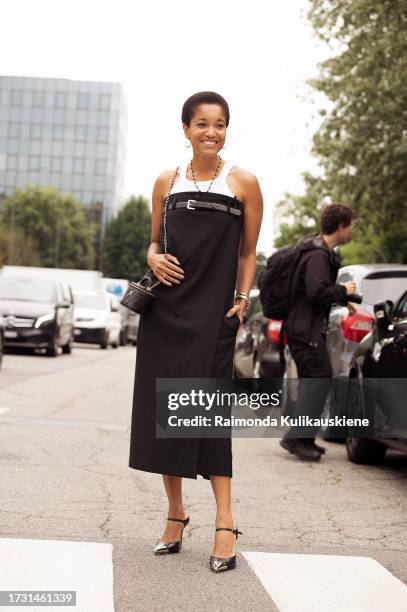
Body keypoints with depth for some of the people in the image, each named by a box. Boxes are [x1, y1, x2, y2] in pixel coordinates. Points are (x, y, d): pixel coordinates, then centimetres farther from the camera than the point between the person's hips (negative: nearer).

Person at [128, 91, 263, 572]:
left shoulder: (243, 183, 2)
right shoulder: (167, 182, 10)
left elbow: (248, 252, 6)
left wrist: (242, 298, -6)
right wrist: (154, 259, -4)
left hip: (213, 313, -3)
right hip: (164, 310, 4)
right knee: (161, 408, 3)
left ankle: (225, 522, -6)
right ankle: (175, 514, 16)